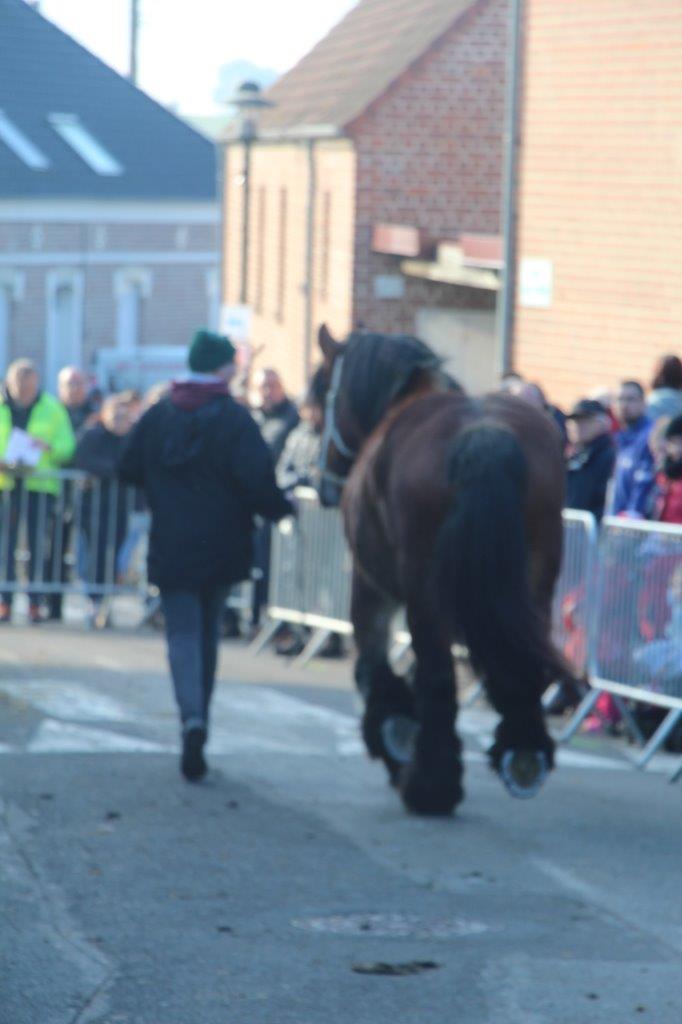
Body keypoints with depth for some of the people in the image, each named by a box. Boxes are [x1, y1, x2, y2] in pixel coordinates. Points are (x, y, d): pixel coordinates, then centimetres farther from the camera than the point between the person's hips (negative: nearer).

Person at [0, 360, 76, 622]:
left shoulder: (52, 408, 7)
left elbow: (67, 446, 6)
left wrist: (48, 447, -15)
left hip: (41, 485, 0)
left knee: (39, 546, -2)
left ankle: (36, 603, 4)